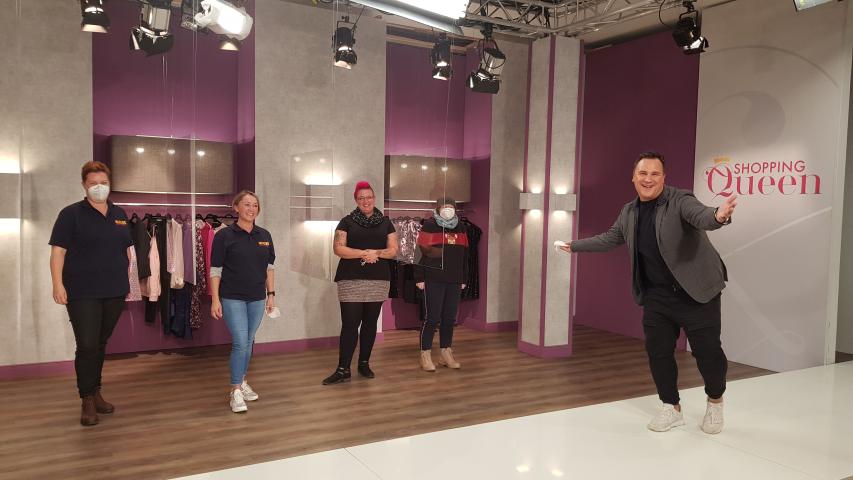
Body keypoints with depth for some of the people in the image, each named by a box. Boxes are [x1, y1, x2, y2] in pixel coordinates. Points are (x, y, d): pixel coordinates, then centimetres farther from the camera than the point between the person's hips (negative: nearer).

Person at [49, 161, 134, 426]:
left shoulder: (120, 214, 11)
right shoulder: (71, 213, -2)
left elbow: (128, 250, 16)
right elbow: (58, 250, -6)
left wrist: (131, 279, 12)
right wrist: (57, 283, -15)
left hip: (115, 292, 4)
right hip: (82, 293, -4)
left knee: (101, 344, 13)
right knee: (87, 345, -6)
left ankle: (96, 393, 25)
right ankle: (87, 400, 7)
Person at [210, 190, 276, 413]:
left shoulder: (264, 235, 5)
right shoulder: (224, 235, -7)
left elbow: (270, 267, 11)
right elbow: (215, 269, -7)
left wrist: (271, 294, 7)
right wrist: (215, 299, -10)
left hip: (257, 298, 4)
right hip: (233, 298, -4)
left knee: (248, 342, 13)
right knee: (240, 343, -10)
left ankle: (242, 383, 28)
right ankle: (235, 392, 0)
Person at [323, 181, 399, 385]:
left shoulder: (385, 222, 11)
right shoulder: (347, 221, 4)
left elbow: (393, 250, 6)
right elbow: (338, 248, -6)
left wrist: (377, 253, -13)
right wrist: (363, 253, -17)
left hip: (378, 280, 3)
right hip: (351, 280, -3)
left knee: (370, 323, 9)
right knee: (349, 324, -6)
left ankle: (364, 364, 21)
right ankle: (343, 369, -1)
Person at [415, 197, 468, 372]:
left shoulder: (460, 228, 11)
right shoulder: (429, 226, -4)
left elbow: (464, 256, 15)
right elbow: (420, 253, -7)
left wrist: (464, 279, 13)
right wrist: (420, 278, -11)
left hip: (454, 281, 5)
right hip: (434, 280, -5)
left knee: (449, 319, 10)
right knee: (432, 318, -2)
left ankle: (446, 354, 22)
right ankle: (425, 356, 10)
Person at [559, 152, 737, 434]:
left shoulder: (680, 201, -13)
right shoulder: (629, 212, 6)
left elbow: (701, 216, -35)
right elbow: (609, 239, 22)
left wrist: (719, 216, -58)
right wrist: (575, 246, 28)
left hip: (697, 292, -5)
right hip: (657, 295, 5)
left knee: (707, 350, 2)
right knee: (657, 351, 6)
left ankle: (715, 403, 31)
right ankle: (671, 408, 25)